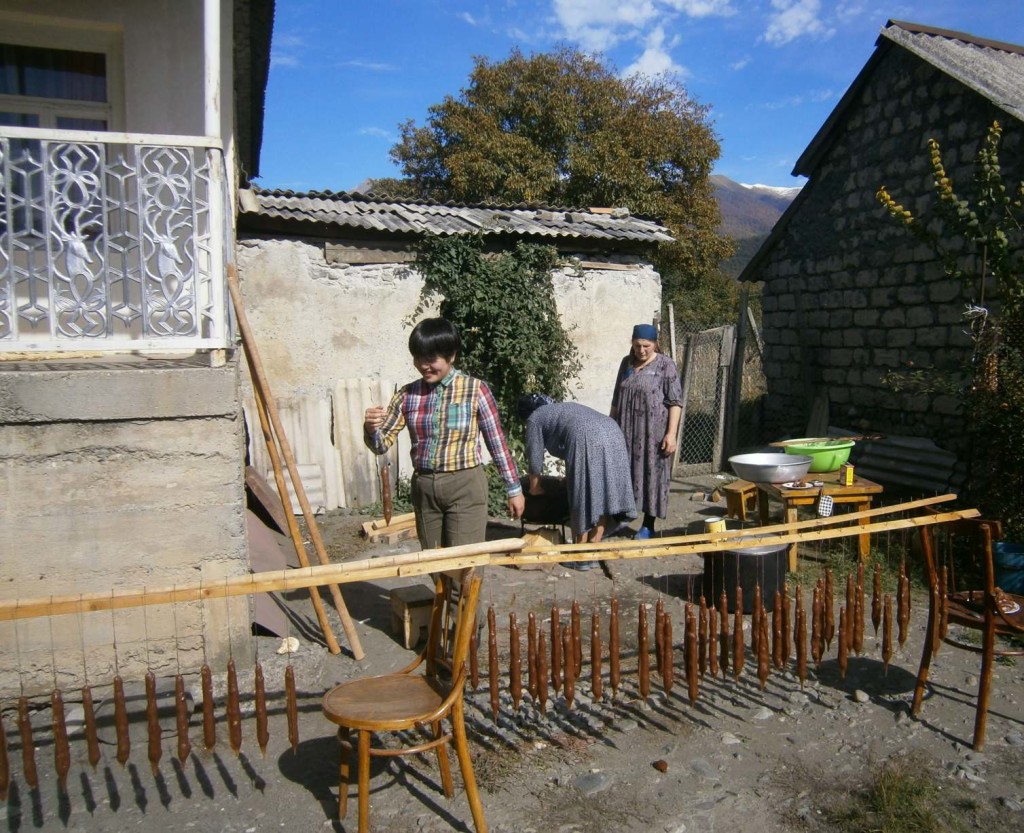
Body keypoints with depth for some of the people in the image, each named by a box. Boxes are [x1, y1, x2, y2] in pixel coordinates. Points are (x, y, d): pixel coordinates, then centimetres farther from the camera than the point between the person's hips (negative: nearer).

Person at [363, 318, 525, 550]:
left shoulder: (475, 389, -7)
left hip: (465, 486, -4)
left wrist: (514, 488, 2)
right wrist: (371, 429, -19)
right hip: (424, 488, 4)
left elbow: (497, 442, -1)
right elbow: (382, 444, 3)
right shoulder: (407, 395, 3)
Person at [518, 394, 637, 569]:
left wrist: (534, 487, 34)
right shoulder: (564, 407, 40)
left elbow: (535, 459, 20)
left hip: (587, 440, -7)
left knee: (581, 503, 4)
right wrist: (571, 475, 55)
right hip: (612, 434, 7)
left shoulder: (534, 419, 20)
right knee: (601, 499, 12)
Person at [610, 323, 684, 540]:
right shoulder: (626, 363, 8)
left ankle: (648, 525, 13)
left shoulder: (665, 365, -8)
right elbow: (616, 398, 15)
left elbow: (675, 402, -11)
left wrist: (671, 433, -18)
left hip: (654, 432, -5)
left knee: (651, 475, 2)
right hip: (626, 430, 5)